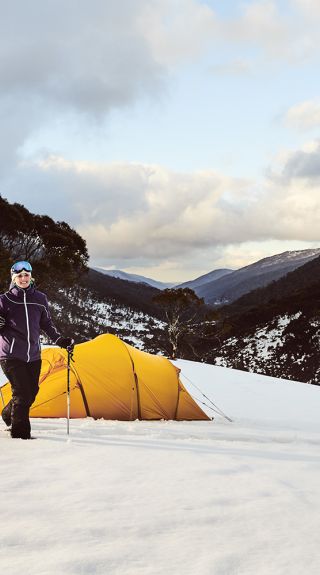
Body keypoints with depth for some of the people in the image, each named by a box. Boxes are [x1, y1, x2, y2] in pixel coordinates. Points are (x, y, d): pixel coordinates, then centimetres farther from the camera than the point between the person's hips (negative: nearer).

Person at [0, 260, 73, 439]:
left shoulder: (40, 299, 8)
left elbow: (47, 324, 18)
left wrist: (60, 340, 12)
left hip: (33, 355, 5)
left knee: (32, 391, 10)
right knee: (22, 392, -10)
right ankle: (20, 433, 1)